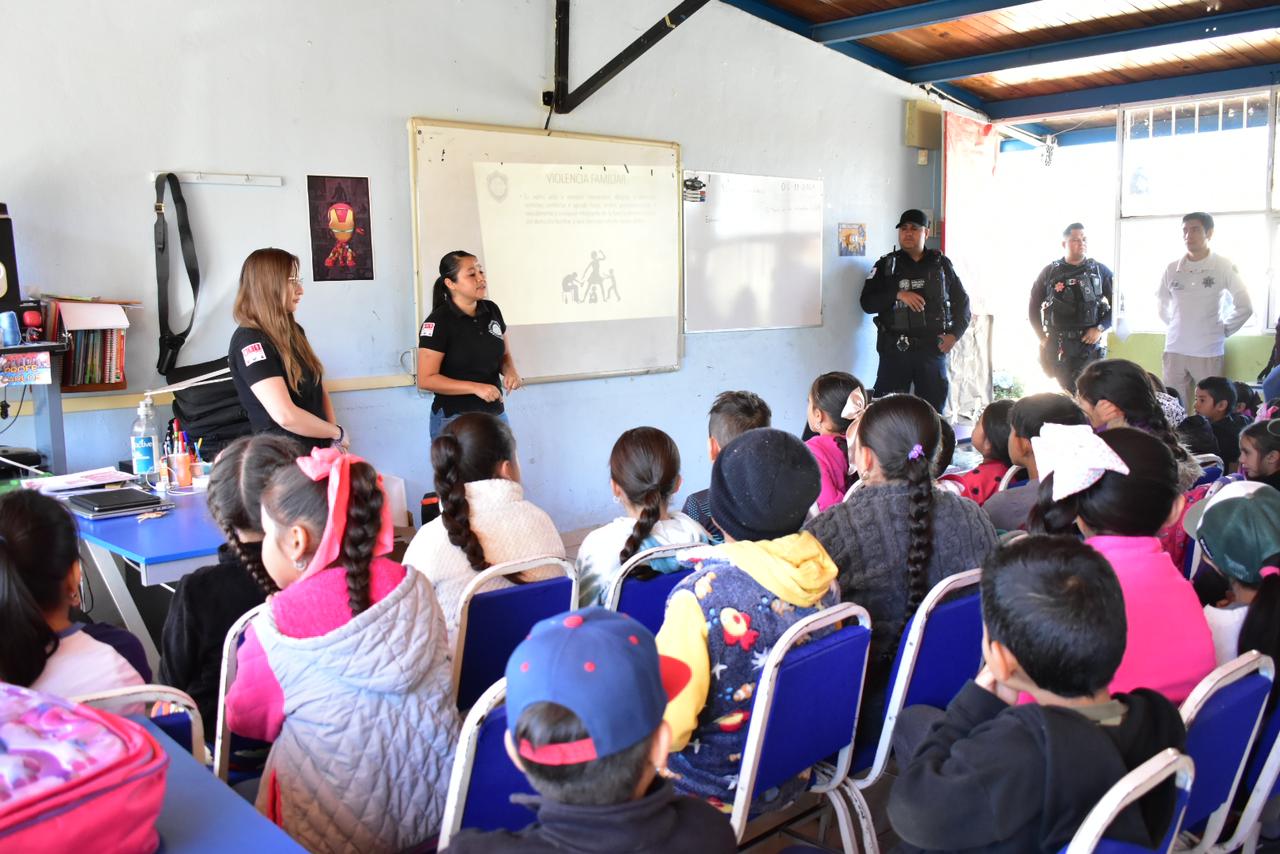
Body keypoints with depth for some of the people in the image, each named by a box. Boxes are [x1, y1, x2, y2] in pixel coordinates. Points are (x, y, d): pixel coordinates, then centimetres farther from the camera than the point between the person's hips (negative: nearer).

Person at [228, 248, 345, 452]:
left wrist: (334, 439, -1)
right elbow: (286, 416, -23)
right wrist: (338, 433, -10)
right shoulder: (249, 341, -15)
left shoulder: (293, 331, 10)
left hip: (318, 449, 7)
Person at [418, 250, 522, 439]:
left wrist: (511, 371, -4)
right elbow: (426, 379, -14)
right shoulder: (438, 322, -12)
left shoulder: (492, 310, 6)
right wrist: (476, 387, -22)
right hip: (454, 419, -5)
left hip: (496, 414, 6)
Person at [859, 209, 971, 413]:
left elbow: (962, 301, 14)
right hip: (895, 350, -1)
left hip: (933, 350, 1)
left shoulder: (941, 264, 10)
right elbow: (867, 302, -1)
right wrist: (898, 295, -15)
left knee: (934, 410, 5)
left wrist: (955, 334, 0)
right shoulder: (886, 265, 7)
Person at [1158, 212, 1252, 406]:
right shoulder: (1172, 269, 5)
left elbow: (1244, 307, 2)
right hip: (1174, 350, 3)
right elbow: (1161, 303, 20)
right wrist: (1176, 325, 12)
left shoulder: (1224, 267, -3)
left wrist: (1224, 330, 1)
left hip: (1209, 352, -3)